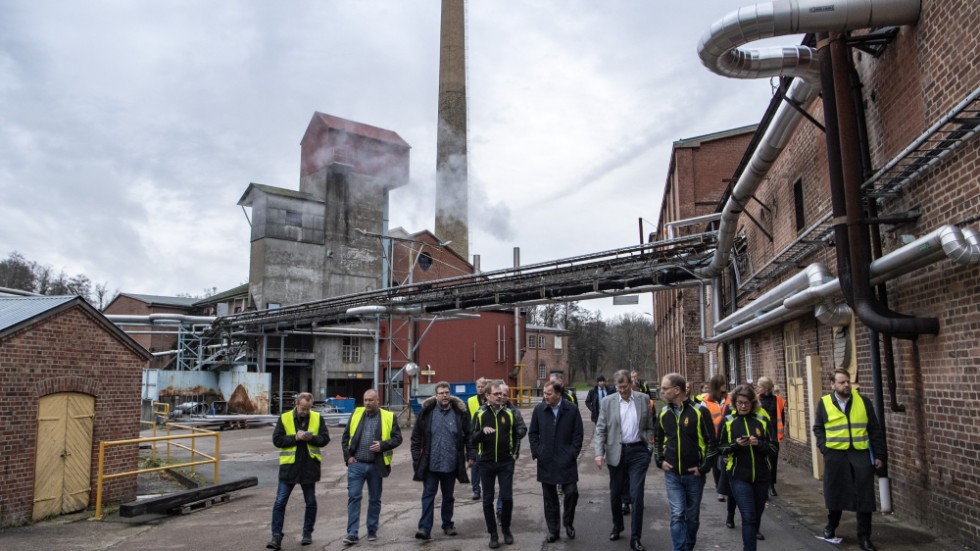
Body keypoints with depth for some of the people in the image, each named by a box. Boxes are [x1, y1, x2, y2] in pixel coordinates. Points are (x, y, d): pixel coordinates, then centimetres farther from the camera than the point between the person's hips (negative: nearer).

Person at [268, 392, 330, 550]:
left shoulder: (317, 418, -1)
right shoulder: (284, 418, -4)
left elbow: (325, 439, 0)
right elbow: (277, 440, -7)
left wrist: (312, 438, -19)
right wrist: (295, 437, -19)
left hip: (309, 466, 1)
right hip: (289, 466, -1)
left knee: (311, 502, 12)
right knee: (280, 502, -2)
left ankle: (307, 533, 27)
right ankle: (276, 536, 6)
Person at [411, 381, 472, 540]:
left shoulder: (460, 412, -3)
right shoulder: (426, 412, -3)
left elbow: (468, 436, 3)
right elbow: (416, 437, 1)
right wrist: (416, 458, -3)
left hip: (451, 464, 1)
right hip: (430, 463, -1)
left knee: (448, 496, 15)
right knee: (428, 495, 1)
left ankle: (447, 524, 30)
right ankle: (424, 528, 4)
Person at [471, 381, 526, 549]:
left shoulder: (510, 414, 1)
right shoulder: (480, 414, -4)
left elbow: (517, 435, 14)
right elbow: (472, 441, -8)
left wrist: (514, 452, 7)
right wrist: (482, 431, -25)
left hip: (506, 463, 0)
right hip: (486, 463, 0)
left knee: (507, 498, 0)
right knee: (488, 500, 6)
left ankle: (506, 529, 22)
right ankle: (493, 533, 19)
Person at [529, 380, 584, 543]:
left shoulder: (572, 409, -6)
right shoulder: (539, 409, -1)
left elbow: (578, 433, -1)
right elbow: (533, 433, 7)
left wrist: (573, 453, -6)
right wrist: (536, 452, 0)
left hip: (566, 461, -1)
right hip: (546, 461, 2)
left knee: (571, 493, -3)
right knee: (549, 498, 9)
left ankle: (568, 523, 24)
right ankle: (553, 531, 22)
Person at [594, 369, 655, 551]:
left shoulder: (644, 399, 1)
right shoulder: (608, 401, -1)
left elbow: (650, 427, 8)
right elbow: (600, 429, -2)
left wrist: (648, 445, -1)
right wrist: (599, 452, -10)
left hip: (638, 452, -1)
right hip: (616, 452, 1)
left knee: (636, 495, -3)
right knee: (615, 493, 13)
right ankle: (617, 526, 37)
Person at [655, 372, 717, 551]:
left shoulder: (699, 411, -12)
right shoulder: (664, 413, 1)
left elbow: (712, 441, -8)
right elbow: (657, 438, 17)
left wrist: (704, 467, -10)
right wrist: (660, 460, 6)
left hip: (694, 474, -2)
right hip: (672, 474, 2)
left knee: (692, 516, 12)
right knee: (677, 515, -5)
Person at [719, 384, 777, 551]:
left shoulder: (762, 421, 4)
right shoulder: (727, 421, 0)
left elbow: (773, 448, 4)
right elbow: (720, 448, 2)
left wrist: (759, 443, -15)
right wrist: (736, 444, -16)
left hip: (761, 476, 3)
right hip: (739, 477, -3)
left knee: (757, 514, 16)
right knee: (748, 517, -10)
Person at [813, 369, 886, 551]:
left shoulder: (863, 401, 3)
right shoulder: (824, 403, 0)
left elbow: (875, 430, 6)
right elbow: (818, 429, 8)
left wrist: (879, 454, 3)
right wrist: (824, 448, -6)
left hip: (861, 454, 1)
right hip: (835, 455, -1)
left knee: (864, 496, 2)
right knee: (834, 493, 11)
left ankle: (864, 536, 15)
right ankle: (831, 527, 32)